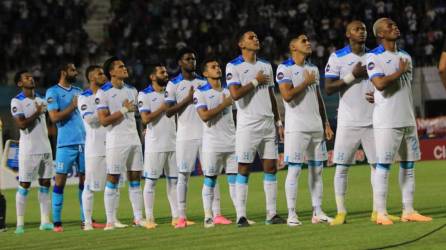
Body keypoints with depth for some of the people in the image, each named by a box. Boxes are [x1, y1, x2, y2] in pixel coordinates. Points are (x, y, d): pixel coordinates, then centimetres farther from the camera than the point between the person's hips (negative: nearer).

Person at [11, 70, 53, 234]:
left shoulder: (41, 100, 14)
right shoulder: (17, 102, -7)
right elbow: (22, 124, -17)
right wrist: (37, 113, -12)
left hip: (45, 148, 6)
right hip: (28, 150, -6)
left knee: (45, 184, 5)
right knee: (24, 185, -3)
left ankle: (45, 221, 8)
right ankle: (20, 223, 1)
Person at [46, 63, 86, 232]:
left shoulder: (78, 91, 18)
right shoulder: (53, 92, -1)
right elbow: (54, 117, -11)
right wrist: (73, 106, -11)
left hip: (84, 141, 6)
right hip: (66, 143, -6)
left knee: (85, 179, 5)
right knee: (60, 181, -4)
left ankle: (85, 219, 10)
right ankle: (57, 222, -3)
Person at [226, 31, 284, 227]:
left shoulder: (265, 66, 15)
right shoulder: (234, 67, -4)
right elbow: (235, 94, -18)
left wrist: (278, 122, 15)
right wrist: (255, 82, -10)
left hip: (268, 124, 6)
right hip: (247, 126, -6)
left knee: (271, 167, 3)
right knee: (244, 169, -4)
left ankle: (272, 213, 7)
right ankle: (241, 215, -3)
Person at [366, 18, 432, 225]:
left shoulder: (405, 57, 16)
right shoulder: (374, 57, -7)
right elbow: (379, 84, -22)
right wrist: (400, 71, -11)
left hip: (407, 120, 7)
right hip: (386, 121, -7)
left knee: (409, 165, 8)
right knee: (383, 165, -7)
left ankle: (408, 211, 12)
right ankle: (381, 213, -5)